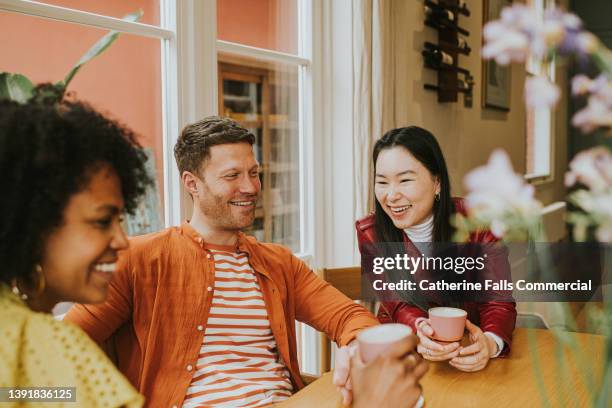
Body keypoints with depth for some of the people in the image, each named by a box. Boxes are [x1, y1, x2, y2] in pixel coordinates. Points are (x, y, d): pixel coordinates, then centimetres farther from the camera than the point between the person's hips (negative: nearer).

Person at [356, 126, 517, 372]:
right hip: (405, 344, -1)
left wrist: (489, 343, -39)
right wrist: (420, 329, -35)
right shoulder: (370, 234, -10)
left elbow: (499, 301, -17)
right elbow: (398, 304, -12)